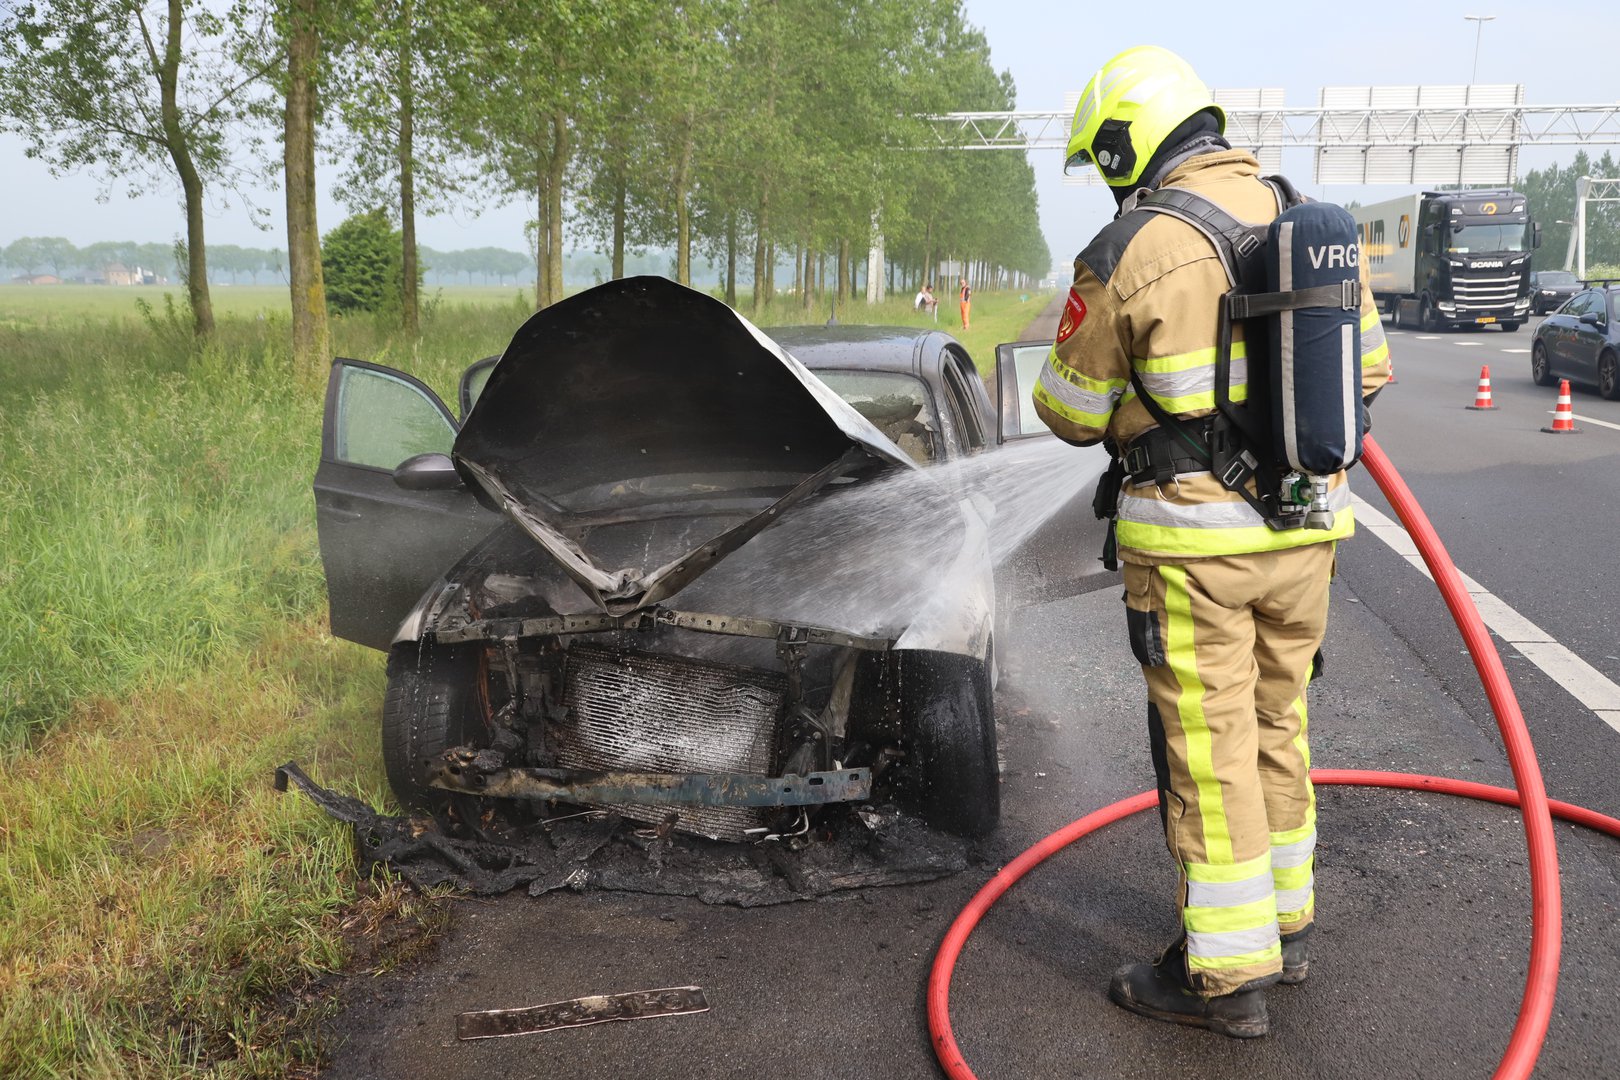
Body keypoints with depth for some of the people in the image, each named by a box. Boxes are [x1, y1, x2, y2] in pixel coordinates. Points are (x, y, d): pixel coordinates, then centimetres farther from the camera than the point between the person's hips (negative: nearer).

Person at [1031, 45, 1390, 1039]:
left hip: (1195, 539, -6)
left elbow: (1072, 413, -5)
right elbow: (1367, 368, 14)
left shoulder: (1130, 252, -13)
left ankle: (1228, 973, 13)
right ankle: (1286, 920, 34)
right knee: (1277, 724, 20)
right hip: (1305, 525, 7)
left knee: (1208, 749, 3)